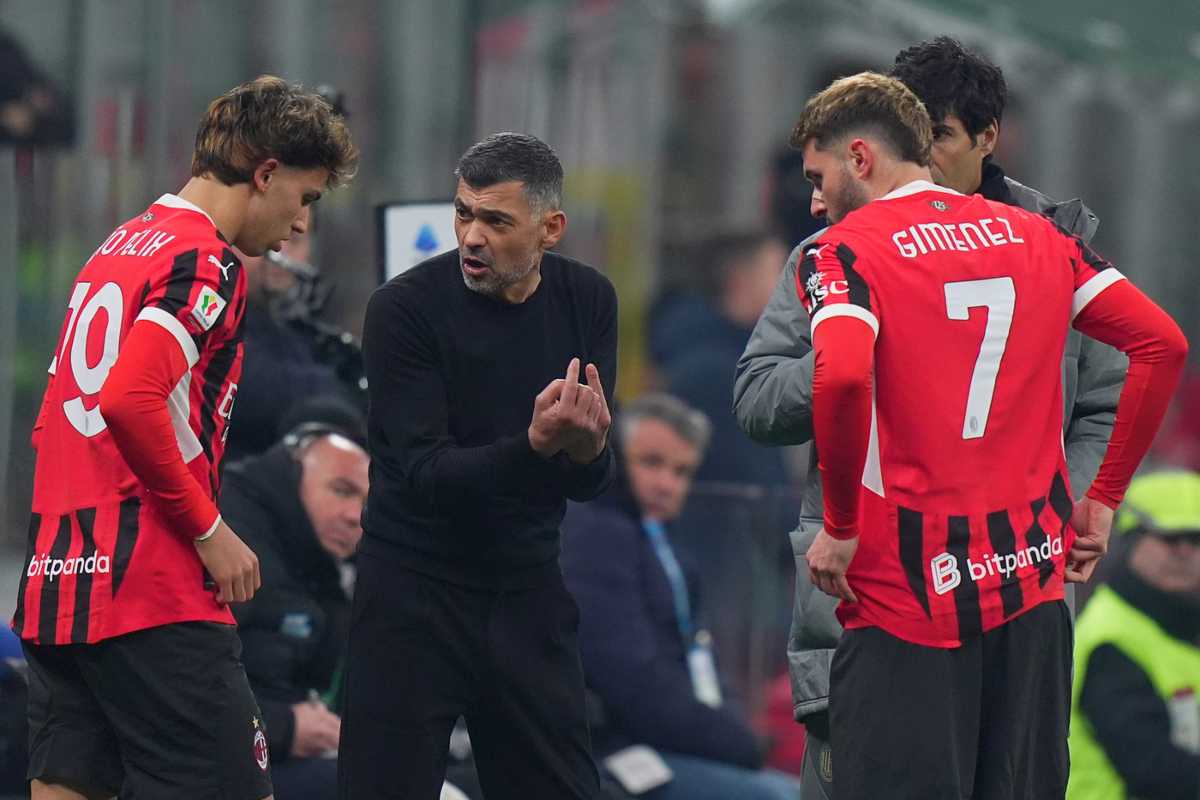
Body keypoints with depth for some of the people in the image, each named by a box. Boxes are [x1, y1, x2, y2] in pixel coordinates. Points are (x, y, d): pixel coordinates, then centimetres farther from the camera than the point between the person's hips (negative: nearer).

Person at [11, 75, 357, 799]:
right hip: (154, 592, -9)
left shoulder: (118, 248, 20)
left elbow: (53, 424, 25)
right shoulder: (206, 263, -8)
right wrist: (210, 528, -14)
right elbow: (130, 400, -23)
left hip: (57, 578, 9)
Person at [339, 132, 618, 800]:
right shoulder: (406, 308, -14)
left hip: (527, 589, 4)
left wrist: (587, 449, -25)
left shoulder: (586, 301, 0)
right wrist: (535, 446, -35)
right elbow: (423, 475, -21)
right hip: (417, 588, -4)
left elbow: (592, 482, -1)